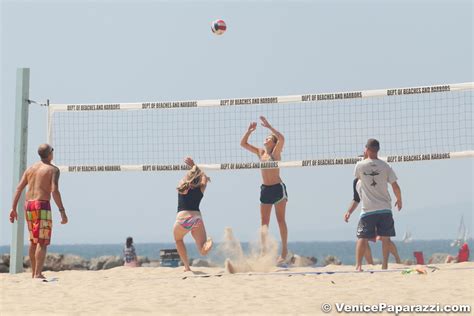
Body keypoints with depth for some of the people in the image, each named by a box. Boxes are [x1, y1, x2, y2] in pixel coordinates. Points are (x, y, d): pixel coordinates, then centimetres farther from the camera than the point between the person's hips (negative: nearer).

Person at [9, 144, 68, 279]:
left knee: (33, 241, 19)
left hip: (29, 205, 6)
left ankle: (34, 272, 27)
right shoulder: (53, 169, -3)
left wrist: (13, 208, 8)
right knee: (43, 242, -9)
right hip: (42, 205, -6)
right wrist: (62, 211, -19)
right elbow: (55, 191, -17)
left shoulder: (30, 169, 15)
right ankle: (38, 274, -20)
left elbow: (19, 188, 8)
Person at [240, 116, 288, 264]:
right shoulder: (260, 152, 8)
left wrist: (268, 126, -23)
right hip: (265, 189, 6)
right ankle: (264, 250, 5)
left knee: (281, 220, -1)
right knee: (264, 222, 3)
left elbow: (281, 139, -26)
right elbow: (243, 143, 10)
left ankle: (284, 249, 3)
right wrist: (249, 131, -3)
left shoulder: (276, 152, -7)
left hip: (278, 188, -6)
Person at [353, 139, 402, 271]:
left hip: (367, 209, -1)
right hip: (384, 208, 1)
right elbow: (395, 187, -1)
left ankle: (358, 265, -6)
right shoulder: (385, 166, -3)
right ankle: (385, 264, 7)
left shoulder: (360, 165, -4)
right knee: (385, 237, 8)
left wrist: (365, 157, 23)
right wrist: (399, 200, 16)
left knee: (362, 237, 2)